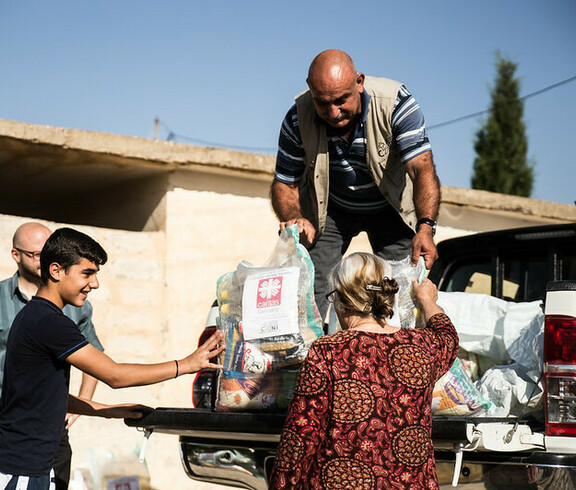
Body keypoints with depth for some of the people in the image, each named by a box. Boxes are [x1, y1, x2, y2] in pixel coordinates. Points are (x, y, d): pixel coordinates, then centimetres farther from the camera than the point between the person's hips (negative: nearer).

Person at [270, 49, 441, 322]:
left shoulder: (395, 102, -30)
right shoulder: (298, 118, -24)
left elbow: (422, 168, -37)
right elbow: (284, 184, -14)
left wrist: (425, 227, -53)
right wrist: (296, 219, -37)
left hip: (390, 207, -1)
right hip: (329, 208, 1)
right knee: (309, 288, -11)